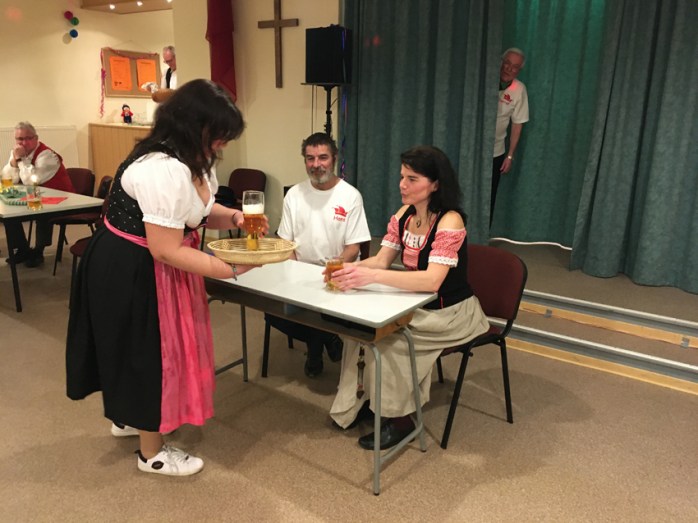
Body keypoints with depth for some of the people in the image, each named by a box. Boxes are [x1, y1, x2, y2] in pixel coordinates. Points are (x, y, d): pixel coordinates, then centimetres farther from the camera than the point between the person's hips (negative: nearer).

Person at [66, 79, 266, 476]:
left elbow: (197, 213, 13)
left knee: (148, 347, 24)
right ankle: (152, 453, 26)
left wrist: (232, 217, -8)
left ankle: (128, 417, 50)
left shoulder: (195, 161, 1)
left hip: (152, 268, 10)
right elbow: (166, 250, -31)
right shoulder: (164, 171, -31)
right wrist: (233, 269, -27)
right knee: (147, 350, 5)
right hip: (130, 272, -10)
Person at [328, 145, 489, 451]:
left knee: (385, 338, -22)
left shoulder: (450, 221, -24)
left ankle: (399, 418, -2)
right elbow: (381, 261, -1)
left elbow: (432, 280, -34)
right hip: (418, 305, 7)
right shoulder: (404, 215, -1)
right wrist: (348, 269, -23)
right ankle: (362, 401, 5)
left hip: (451, 313, -7)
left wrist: (372, 277, -43)